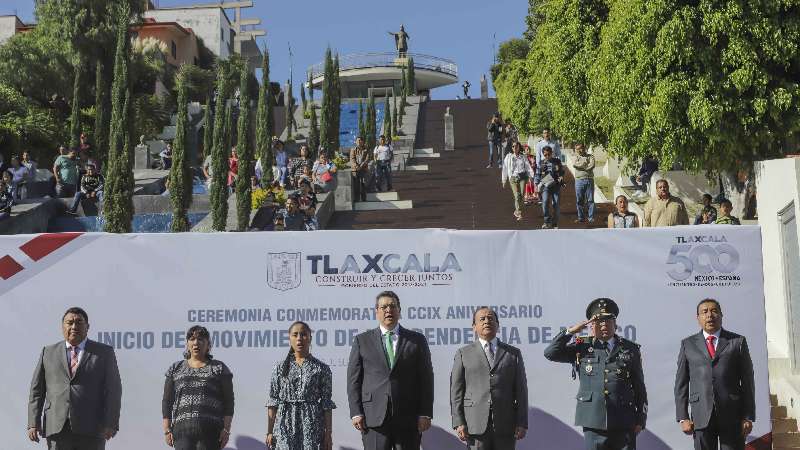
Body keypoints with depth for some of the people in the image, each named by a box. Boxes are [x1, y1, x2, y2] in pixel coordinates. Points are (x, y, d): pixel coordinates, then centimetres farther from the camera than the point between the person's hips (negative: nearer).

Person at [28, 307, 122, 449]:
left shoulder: (104, 352, 8)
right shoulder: (48, 352, 15)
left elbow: (113, 390, 2)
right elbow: (36, 390, 12)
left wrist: (110, 424, -8)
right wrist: (33, 423, 2)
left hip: (91, 429, -1)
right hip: (57, 430, 1)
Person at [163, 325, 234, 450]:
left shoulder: (219, 368, 10)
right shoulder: (175, 369, 16)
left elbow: (228, 401, 5)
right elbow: (167, 401, 14)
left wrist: (226, 429, -4)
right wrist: (167, 429, 5)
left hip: (211, 430, -1)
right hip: (182, 429, 1)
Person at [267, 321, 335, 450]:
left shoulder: (322, 368, 5)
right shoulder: (280, 368, 8)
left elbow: (327, 404, 3)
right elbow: (273, 402, 7)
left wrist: (328, 433, -2)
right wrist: (269, 432, 1)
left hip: (312, 426, -1)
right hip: (285, 426, 1)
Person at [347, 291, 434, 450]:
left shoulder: (417, 340, 10)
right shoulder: (362, 340, 10)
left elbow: (426, 378, 6)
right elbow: (354, 379, 7)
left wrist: (425, 414, -2)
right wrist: (356, 413, -3)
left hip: (408, 418, 1)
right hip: (374, 417, 0)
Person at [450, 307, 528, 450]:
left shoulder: (513, 353, 14)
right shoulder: (463, 353, 11)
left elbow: (521, 390, 9)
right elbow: (456, 390, 5)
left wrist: (522, 423, 1)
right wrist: (458, 422, -4)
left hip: (506, 425, 1)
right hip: (476, 424, -1)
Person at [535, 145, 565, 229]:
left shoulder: (557, 161, 6)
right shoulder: (541, 163, 5)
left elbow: (562, 171, 14)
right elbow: (537, 175, 7)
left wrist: (561, 177, -6)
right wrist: (536, 185, -2)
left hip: (556, 185, 1)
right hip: (545, 185, -1)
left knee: (555, 204, -1)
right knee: (545, 202, -19)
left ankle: (555, 224, 11)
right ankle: (547, 221, -6)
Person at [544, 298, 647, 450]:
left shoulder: (630, 349, 9)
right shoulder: (582, 347, 8)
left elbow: (639, 388, 10)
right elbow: (550, 353, -1)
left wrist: (640, 420, 6)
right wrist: (571, 331, -4)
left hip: (624, 423, 1)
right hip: (593, 421, -1)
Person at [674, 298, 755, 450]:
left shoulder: (738, 341, 8)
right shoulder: (688, 344, 10)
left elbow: (747, 382, 6)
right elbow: (681, 383, 7)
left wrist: (748, 417, -1)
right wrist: (683, 418, -1)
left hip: (732, 416, 0)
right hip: (701, 417, 1)